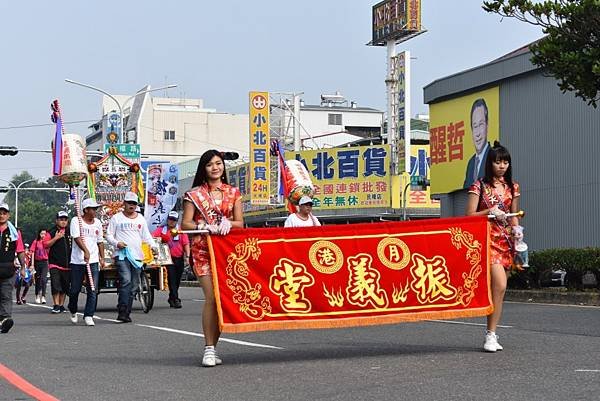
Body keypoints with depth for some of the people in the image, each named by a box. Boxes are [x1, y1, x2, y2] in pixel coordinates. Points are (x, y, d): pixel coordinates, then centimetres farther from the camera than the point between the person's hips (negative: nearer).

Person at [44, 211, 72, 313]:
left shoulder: (70, 232, 12)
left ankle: (61, 305, 16)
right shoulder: (51, 232, 1)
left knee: (65, 286, 7)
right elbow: (45, 244, -7)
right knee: (56, 285, -11)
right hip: (55, 263, -4)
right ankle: (56, 305, -9)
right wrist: (56, 238, -16)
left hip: (67, 264, 4)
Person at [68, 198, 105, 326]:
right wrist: (86, 251, -31)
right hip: (77, 261, -3)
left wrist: (102, 257, 13)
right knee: (75, 290, 6)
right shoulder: (76, 221, -4)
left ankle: (88, 316, -2)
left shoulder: (97, 222, 12)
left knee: (93, 291, -6)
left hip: (93, 261, 3)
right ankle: (73, 311, 31)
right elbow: (77, 238, -18)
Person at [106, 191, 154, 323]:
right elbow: (109, 235, 7)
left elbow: (146, 236, 20)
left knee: (134, 286, 3)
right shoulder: (116, 218, 8)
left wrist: (152, 246, 1)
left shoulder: (141, 219, 19)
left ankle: (126, 313, 8)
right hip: (122, 255, -5)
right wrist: (116, 243, -12)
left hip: (137, 256, 5)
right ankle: (122, 312, -23)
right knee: (126, 281, -22)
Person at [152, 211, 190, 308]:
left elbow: (186, 244, 3)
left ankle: (171, 299, 24)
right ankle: (175, 299, -12)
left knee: (177, 280, 9)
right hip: (169, 258, -2)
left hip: (179, 259, 2)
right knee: (172, 279, -10)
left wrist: (187, 256, -6)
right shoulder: (161, 230, 7)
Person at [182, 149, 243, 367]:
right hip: (203, 249, -3)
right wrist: (205, 226, -16)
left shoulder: (233, 193, 14)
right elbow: (185, 224, 2)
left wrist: (228, 223, -11)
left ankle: (213, 346, 8)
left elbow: (240, 222, 11)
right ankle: (209, 348, -12)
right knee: (212, 297, -15)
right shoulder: (195, 194, 7)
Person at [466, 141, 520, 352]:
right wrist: (489, 212, -16)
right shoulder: (479, 186, -1)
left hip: (506, 241, 5)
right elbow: (470, 215, -2)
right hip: (487, 239, -5)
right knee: (500, 284, -19)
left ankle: (491, 334, 12)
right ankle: (491, 333, -13)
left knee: (497, 288, 5)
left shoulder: (512, 187, 13)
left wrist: (517, 230, 3)